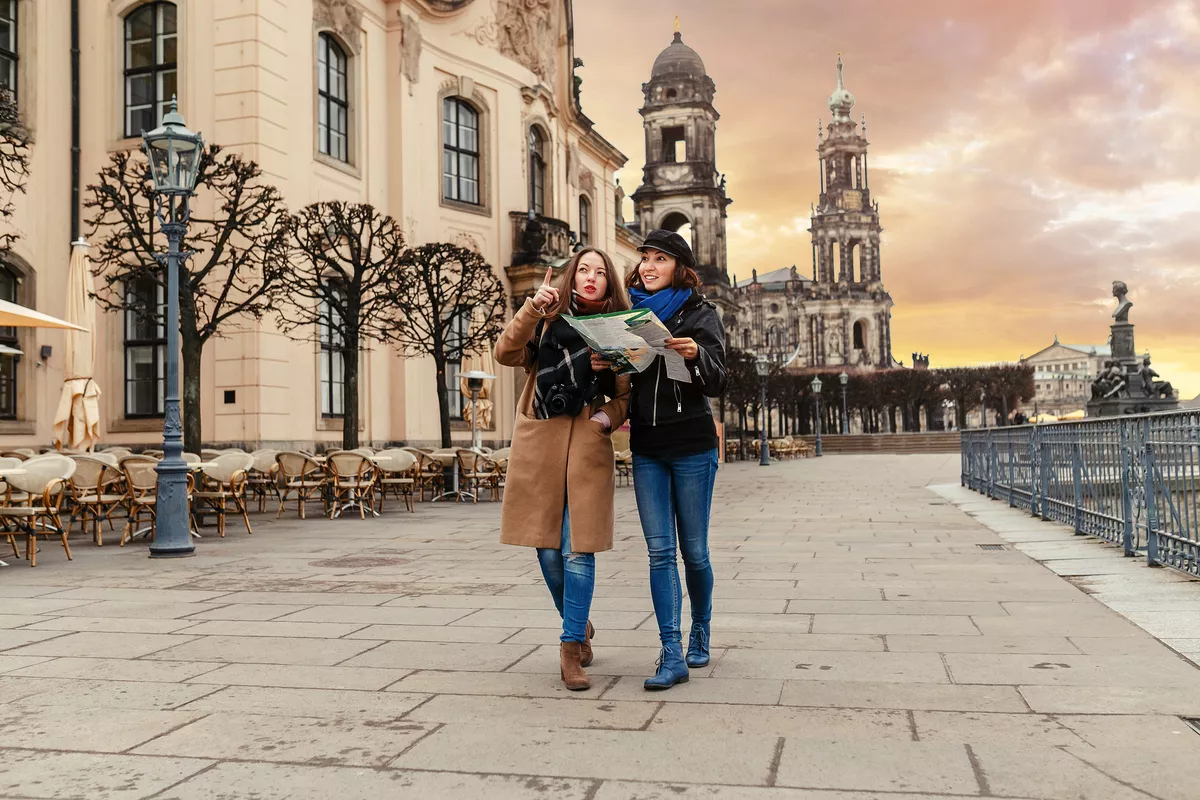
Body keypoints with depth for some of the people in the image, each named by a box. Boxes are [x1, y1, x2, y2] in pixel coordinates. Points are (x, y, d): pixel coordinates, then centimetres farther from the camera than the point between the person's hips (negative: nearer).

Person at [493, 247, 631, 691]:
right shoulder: (548, 318, 8)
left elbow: (627, 394, 11)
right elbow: (506, 353, -7)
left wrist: (609, 415, -9)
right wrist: (532, 308, -17)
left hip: (588, 443, -1)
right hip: (539, 443, 1)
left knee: (578, 550, -7)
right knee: (547, 549, 6)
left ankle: (571, 647, 5)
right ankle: (580, 626, 29)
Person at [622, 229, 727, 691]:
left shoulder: (700, 314, 0)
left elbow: (718, 384, -9)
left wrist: (697, 354, -29)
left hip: (692, 446, -3)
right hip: (646, 448, 3)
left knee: (693, 549, 4)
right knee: (659, 551, -2)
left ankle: (701, 631, 28)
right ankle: (672, 655, 1)